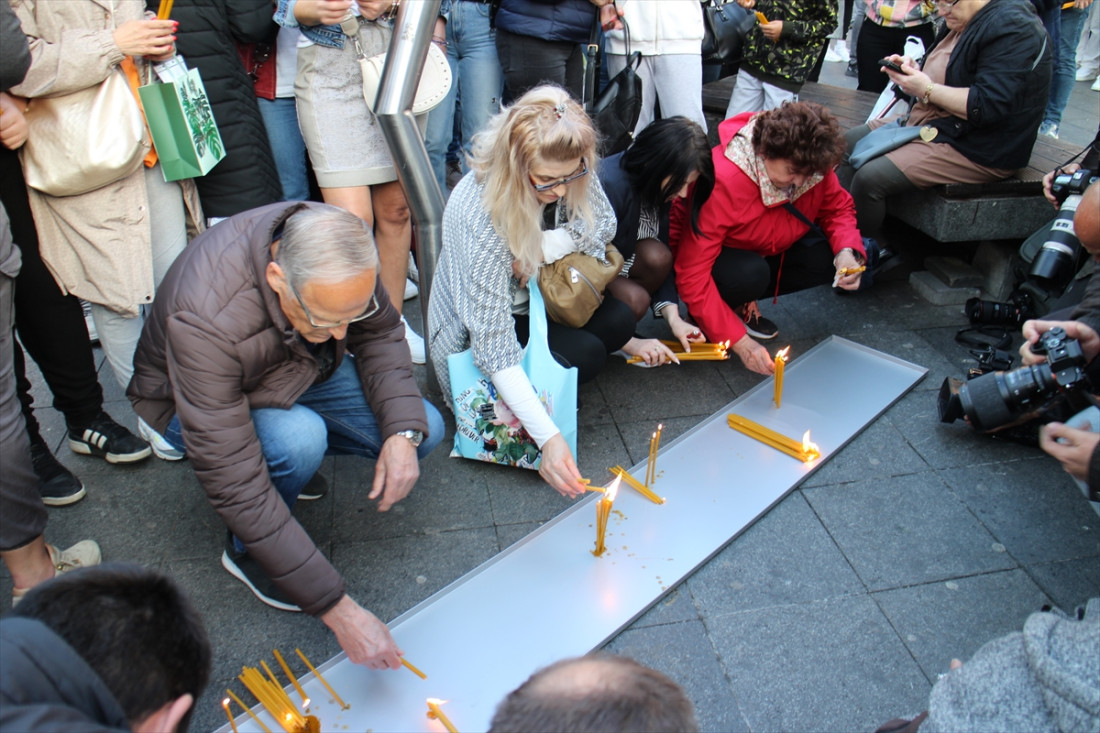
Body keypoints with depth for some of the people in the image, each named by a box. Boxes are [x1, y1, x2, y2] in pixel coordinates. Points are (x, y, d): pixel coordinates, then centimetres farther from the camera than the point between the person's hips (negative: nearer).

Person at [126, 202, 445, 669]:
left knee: (426, 431, -11)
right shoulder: (206, 319, -42)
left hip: (301, 369, 5)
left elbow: (380, 333, -8)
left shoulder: (337, 254, -28)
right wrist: (338, 610, -41)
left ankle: (291, 456, 11)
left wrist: (403, 432, -25)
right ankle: (245, 552, -5)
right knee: (298, 440, -37)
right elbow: (235, 485, -41)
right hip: (193, 401, -4)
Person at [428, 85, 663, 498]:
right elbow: (495, 348, -37)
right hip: (471, 337, -6)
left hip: (529, 306, 6)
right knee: (587, 354, -23)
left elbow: (603, 224, -6)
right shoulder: (478, 213, -37)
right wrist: (548, 438, -43)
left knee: (618, 321, -13)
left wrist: (540, 248, -25)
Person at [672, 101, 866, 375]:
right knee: (750, 274, -38)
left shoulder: (810, 165, -17)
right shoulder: (722, 182, -35)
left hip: (763, 253, 7)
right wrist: (739, 341, -38)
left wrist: (847, 251, -23)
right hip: (712, 257, -6)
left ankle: (740, 304, 0)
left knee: (830, 254, -16)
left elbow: (838, 207, 1)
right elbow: (692, 274, -36)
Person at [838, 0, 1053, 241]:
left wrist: (926, 90, -21)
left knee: (870, 178, -25)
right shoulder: (961, 21, 10)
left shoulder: (1012, 27, -19)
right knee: (848, 143, 6)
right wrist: (913, 71, -3)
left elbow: (990, 106, -27)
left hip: (975, 149, -11)